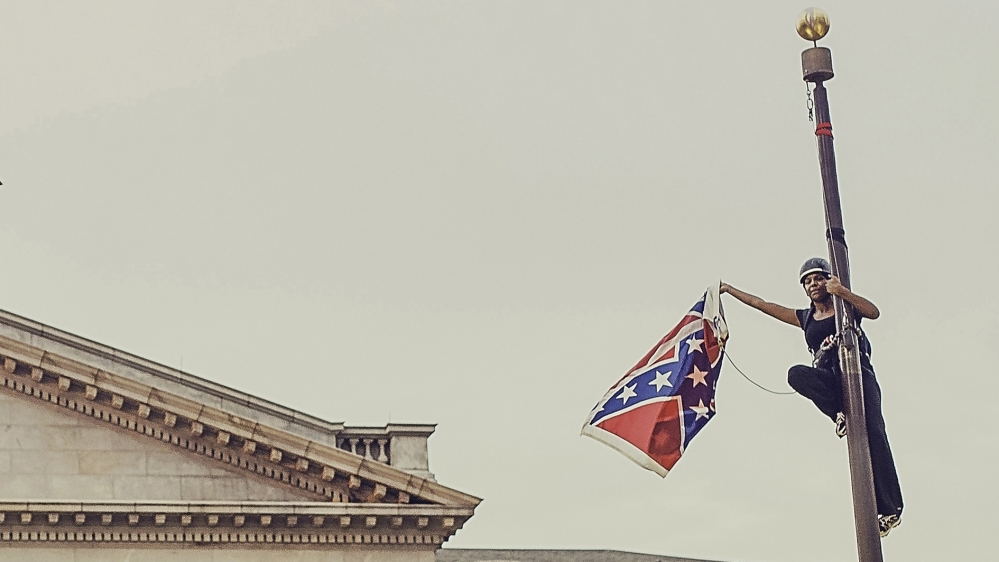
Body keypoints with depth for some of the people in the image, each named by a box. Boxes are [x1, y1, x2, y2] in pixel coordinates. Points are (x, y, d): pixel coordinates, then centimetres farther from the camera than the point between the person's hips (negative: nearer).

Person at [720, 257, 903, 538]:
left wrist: (843, 292, -22)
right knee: (796, 374, -30)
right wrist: (729, 290, 29)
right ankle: (840, 414, -25)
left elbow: (874, 312, -9)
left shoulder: (847, 306, 13)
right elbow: (762, 304, 28)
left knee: (873, 434, -21)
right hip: (828, 382, 3)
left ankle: (890, 509, -24)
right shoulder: (805, 318, 23)